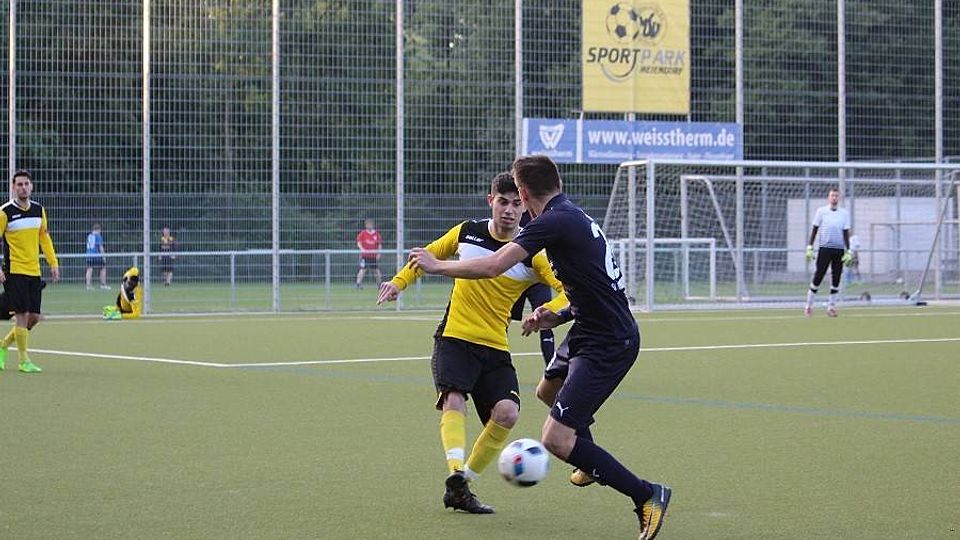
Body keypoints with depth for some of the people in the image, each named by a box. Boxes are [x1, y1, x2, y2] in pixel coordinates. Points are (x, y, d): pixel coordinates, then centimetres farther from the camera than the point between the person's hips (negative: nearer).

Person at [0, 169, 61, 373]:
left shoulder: (39, 210, 8)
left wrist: (53, 262, 14)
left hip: (34, 272, 6)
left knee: (34, 317, 5)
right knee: (22, 314, -8)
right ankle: (24, 360, 2)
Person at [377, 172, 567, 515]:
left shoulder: (531, 254, -4)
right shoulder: (467, 232, 2)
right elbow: (429, 254, 21)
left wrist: (547, 310, -27)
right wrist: (399, 281, 10)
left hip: (496, 348, 1)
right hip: (454, 338, 0)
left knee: (506, 413, -18)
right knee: (454, 400, -26)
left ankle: (463, 483, -3)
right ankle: (456, 476, -39)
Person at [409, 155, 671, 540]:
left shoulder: (555, 221, -16)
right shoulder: (574, 216, 13)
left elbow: (492, 267, -20)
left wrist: (436, 266, -6)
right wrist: (558, 317, 10)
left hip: (607, 345, -10)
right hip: (589, 332, 10)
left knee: (556, 439, -14)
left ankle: (646, 495, -8)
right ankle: (592, 462, 54)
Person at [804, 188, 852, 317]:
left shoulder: (845, 213, 7)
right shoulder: (821, 211, 3)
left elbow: (846, 233, 7)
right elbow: (815, 230, 5)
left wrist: (848, 251, 1)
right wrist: (809, 248, -2)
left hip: (839, 249, 2)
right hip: (825, 248, -2)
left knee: (836, 279, 1)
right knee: (818, 277, -4)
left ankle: (831, 306, 10)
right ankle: (809, 305, 3)